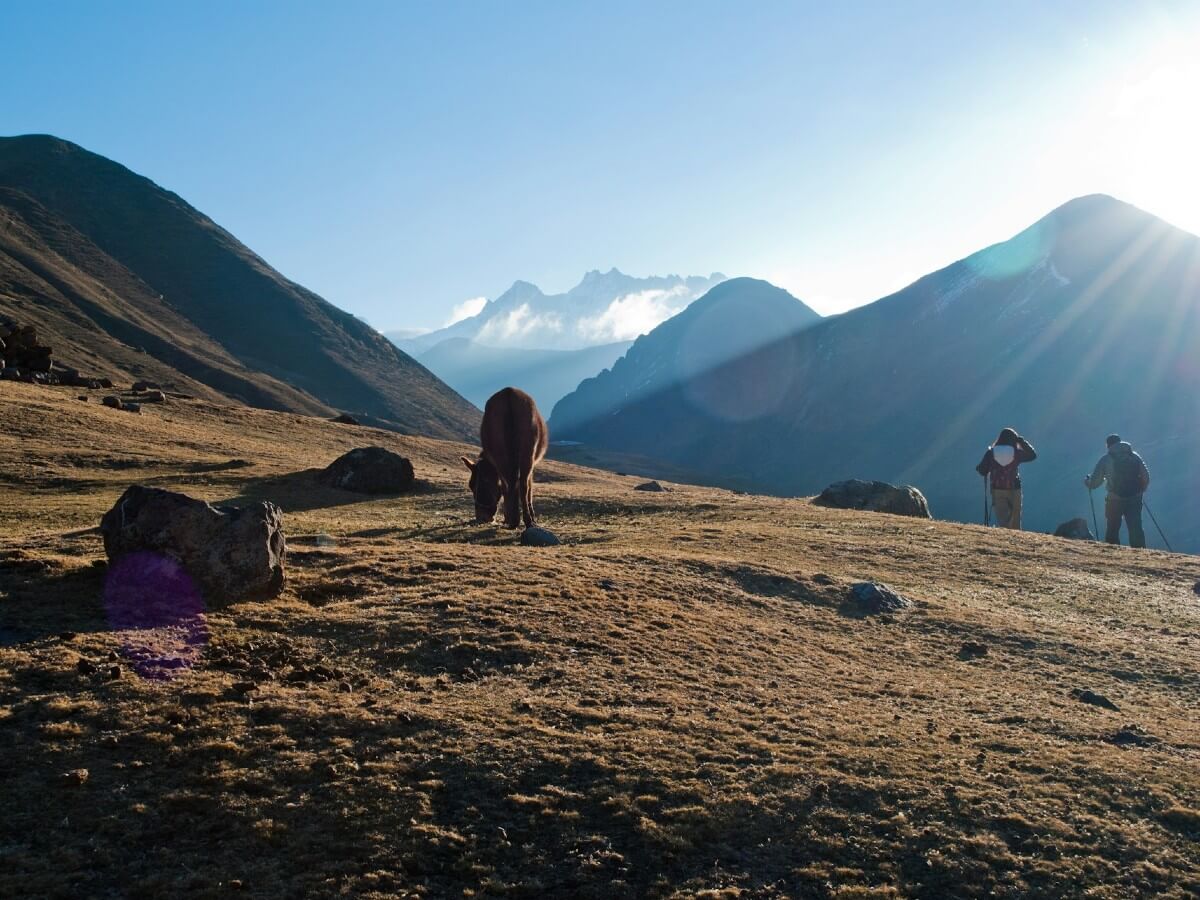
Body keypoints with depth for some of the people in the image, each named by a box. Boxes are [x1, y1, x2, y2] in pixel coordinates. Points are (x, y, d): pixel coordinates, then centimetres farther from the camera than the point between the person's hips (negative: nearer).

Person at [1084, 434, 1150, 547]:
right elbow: (1146, 477, 7)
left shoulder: (1106, 459, -1)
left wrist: (1087, 480, 23)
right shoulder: (1135, 456, 8)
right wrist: (1140, 491, 24)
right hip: (1135, 499, 2)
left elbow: (1095, 482, 1)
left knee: (1112, 531, 12)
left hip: (1115, 500, -2)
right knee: (1136, 530, 3)